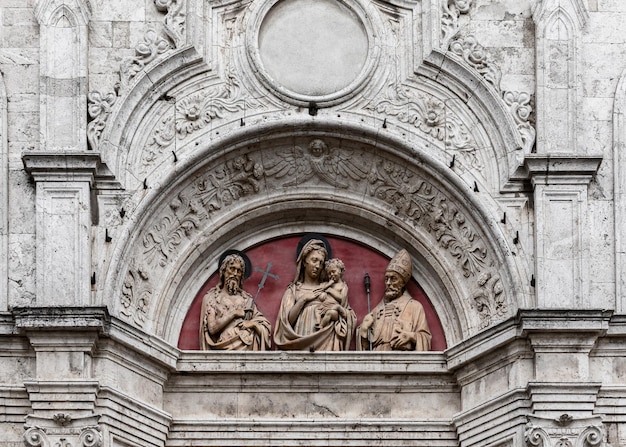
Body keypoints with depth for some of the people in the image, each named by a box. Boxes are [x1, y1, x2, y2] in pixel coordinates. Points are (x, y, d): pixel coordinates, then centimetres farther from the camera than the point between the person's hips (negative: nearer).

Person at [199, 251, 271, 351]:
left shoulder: (247, 299, 19)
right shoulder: (211, 297, 11)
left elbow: (265, 327, 18)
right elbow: (212, 328, -2)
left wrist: (252, 323, -1)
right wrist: (234, 313, -1)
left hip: (247, 347, 2)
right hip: (226, 348, -2)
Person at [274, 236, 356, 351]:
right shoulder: (293, 290, 14)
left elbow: (350, 317, 15)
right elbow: (287, 320, 1)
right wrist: (303, 299, -3)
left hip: (326, 343, 1)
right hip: (301, 344, -1)